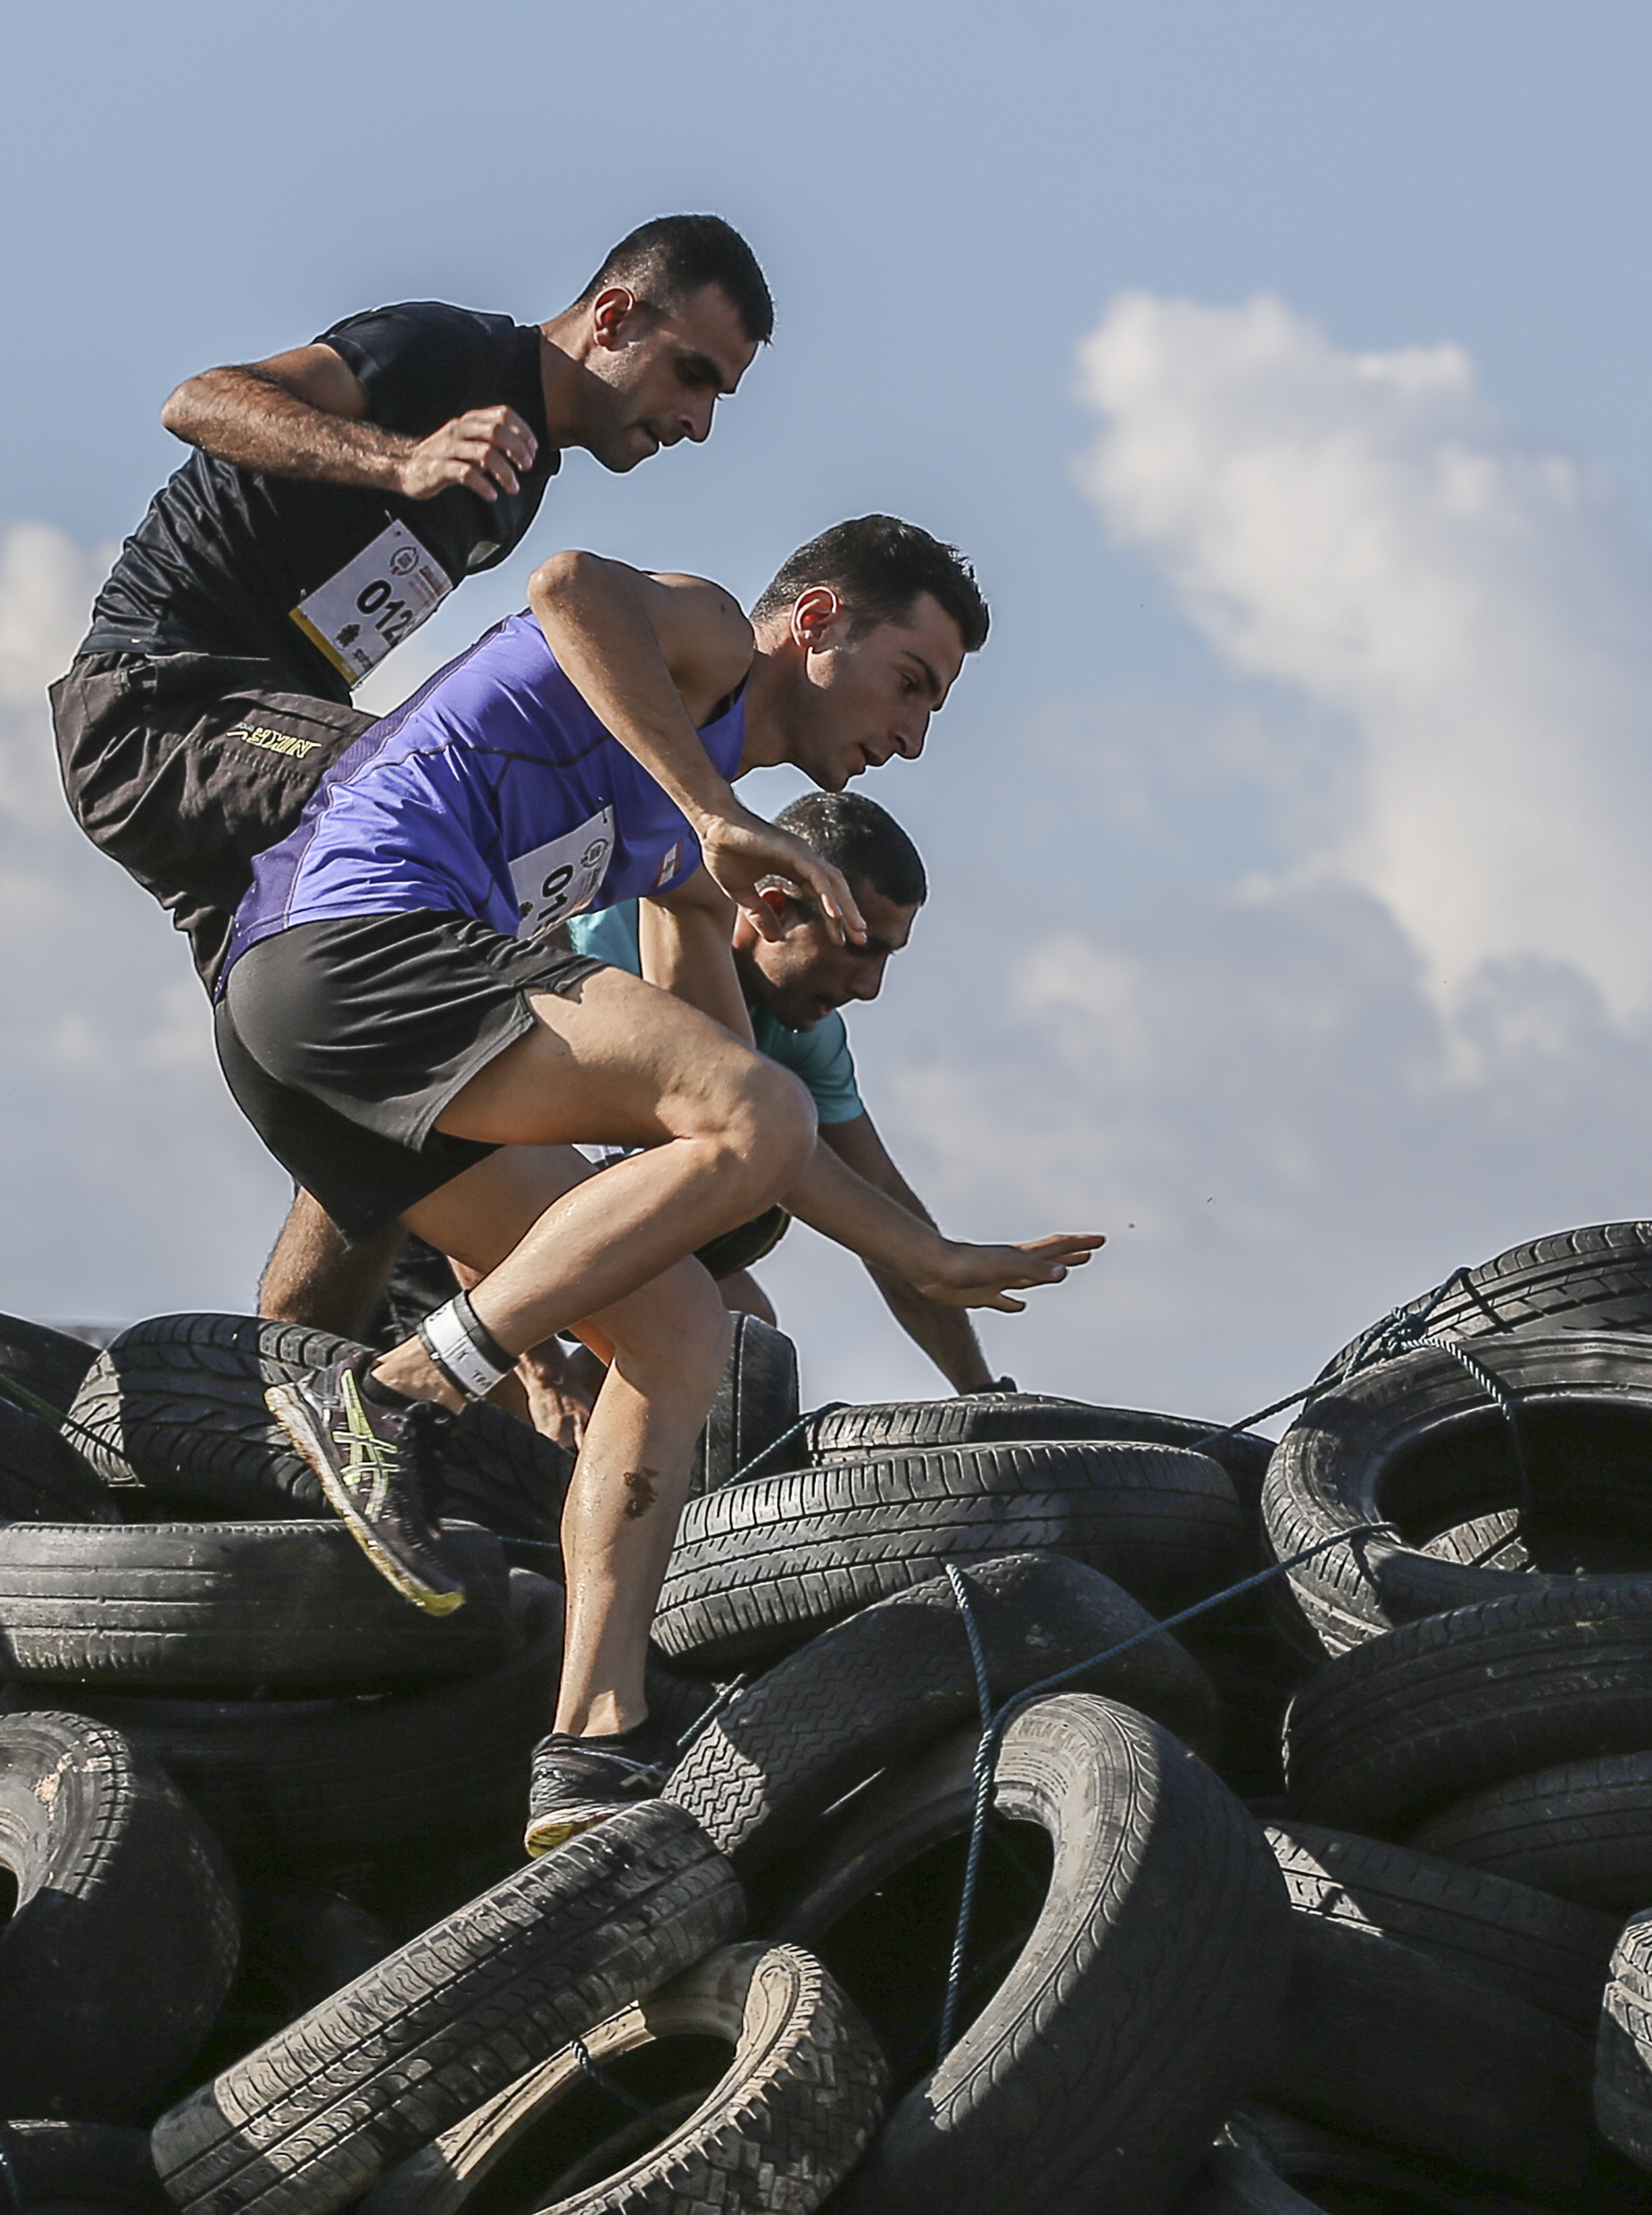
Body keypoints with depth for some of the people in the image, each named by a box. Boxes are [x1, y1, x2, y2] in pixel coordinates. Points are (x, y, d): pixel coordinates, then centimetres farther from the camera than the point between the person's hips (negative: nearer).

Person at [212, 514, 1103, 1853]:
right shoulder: (704, 639, 5)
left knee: (680, 1331, 4)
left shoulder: (684, 866, 34)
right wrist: (719, 812, -22)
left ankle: (598, 1745, -7)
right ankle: (397, 1400, -21)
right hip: (363, 938, -10)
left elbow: (729, 1127, 34)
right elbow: (575, 588, -20)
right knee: (759, 1123, -22)